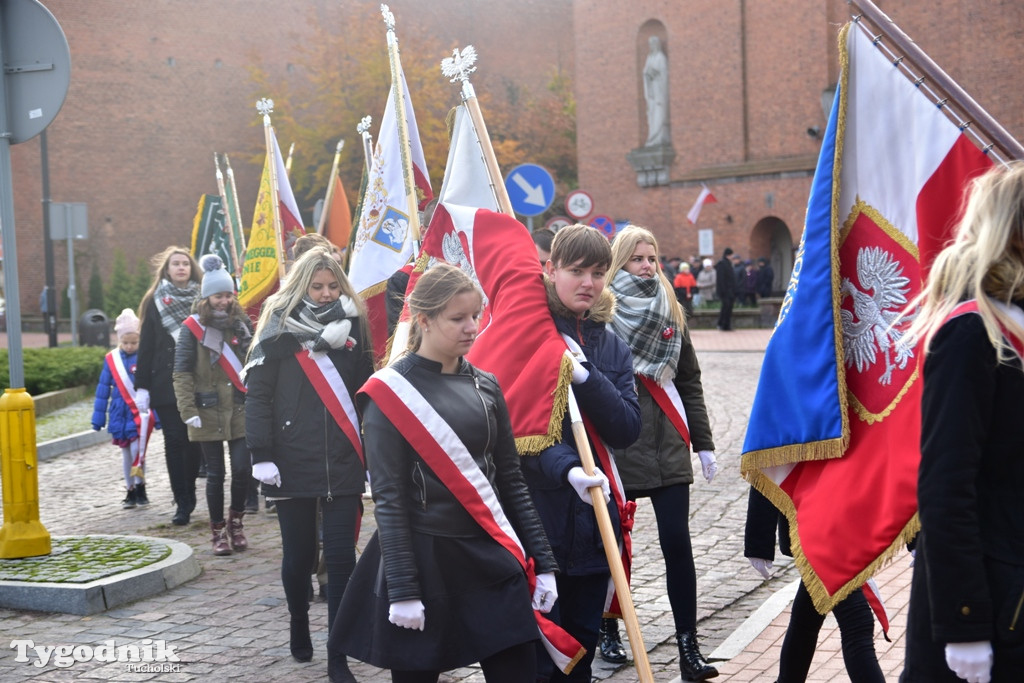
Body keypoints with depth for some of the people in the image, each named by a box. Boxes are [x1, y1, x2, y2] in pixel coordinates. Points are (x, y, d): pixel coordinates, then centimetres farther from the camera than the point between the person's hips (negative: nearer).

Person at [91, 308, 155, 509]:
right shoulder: (111, 359, 1)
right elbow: (103, 390, 7)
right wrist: (98, 417, 7)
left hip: (140, 412, -3)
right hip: (120, 414, 3)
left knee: (137, 449, -12)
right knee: (126, 452, 11)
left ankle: (140, 488, 4)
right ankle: (131, 491, 22)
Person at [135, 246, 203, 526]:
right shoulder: (156, 302, 6)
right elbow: (146, 346, 5)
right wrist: (141, 386, -1)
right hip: (166, 384, 0)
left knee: (194, 439, 2)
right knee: (174, 441, -2)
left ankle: (187, 497, 16)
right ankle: (183, 502, 2)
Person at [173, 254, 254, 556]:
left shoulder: (242, 324, 6)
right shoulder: (192, 328, -4)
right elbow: (181, 373, -5)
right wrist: (188, 411, -13)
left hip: (240, 410, 3)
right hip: (208, 413, -2)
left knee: (243, 469, -2)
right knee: (215, 473, 3)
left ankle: (235, 522, 21)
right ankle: (218, 531, 18)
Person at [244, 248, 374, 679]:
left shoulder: (352, 326, 8)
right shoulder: (279, 329, -1)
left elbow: (366, 394, 11)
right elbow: (257, 395, -5)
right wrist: (262, 456, -10)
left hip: (344, 464, 2)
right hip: (294, 465, -2)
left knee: (340, 557, -1)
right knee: (299, 553, 10)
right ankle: (299, 625, 36)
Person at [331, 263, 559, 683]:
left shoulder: (485, 386, 8)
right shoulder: (389, 392, -7)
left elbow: (511, 481, 11)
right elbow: (388, 498, -10)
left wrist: (541, 562, 6)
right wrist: (402, 590, -14)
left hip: (491, 559, 4)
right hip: (424, 561, -4)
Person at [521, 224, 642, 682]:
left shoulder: (612, 346, 11)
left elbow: (627, 430, -1)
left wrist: (586, 378, -15)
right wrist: (565, 468, -30)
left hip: (594, 521, 5)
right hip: (536, 517, -5)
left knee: (583, 646, 13)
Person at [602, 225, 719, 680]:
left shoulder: (671, 313, 11)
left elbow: (689, 382, 14)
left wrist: (703, 443, 10)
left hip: (667, 447, 3)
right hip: (616, 447, -3)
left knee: (677, 542, -2)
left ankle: (688, 645, 3)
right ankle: (608, 631, 26)